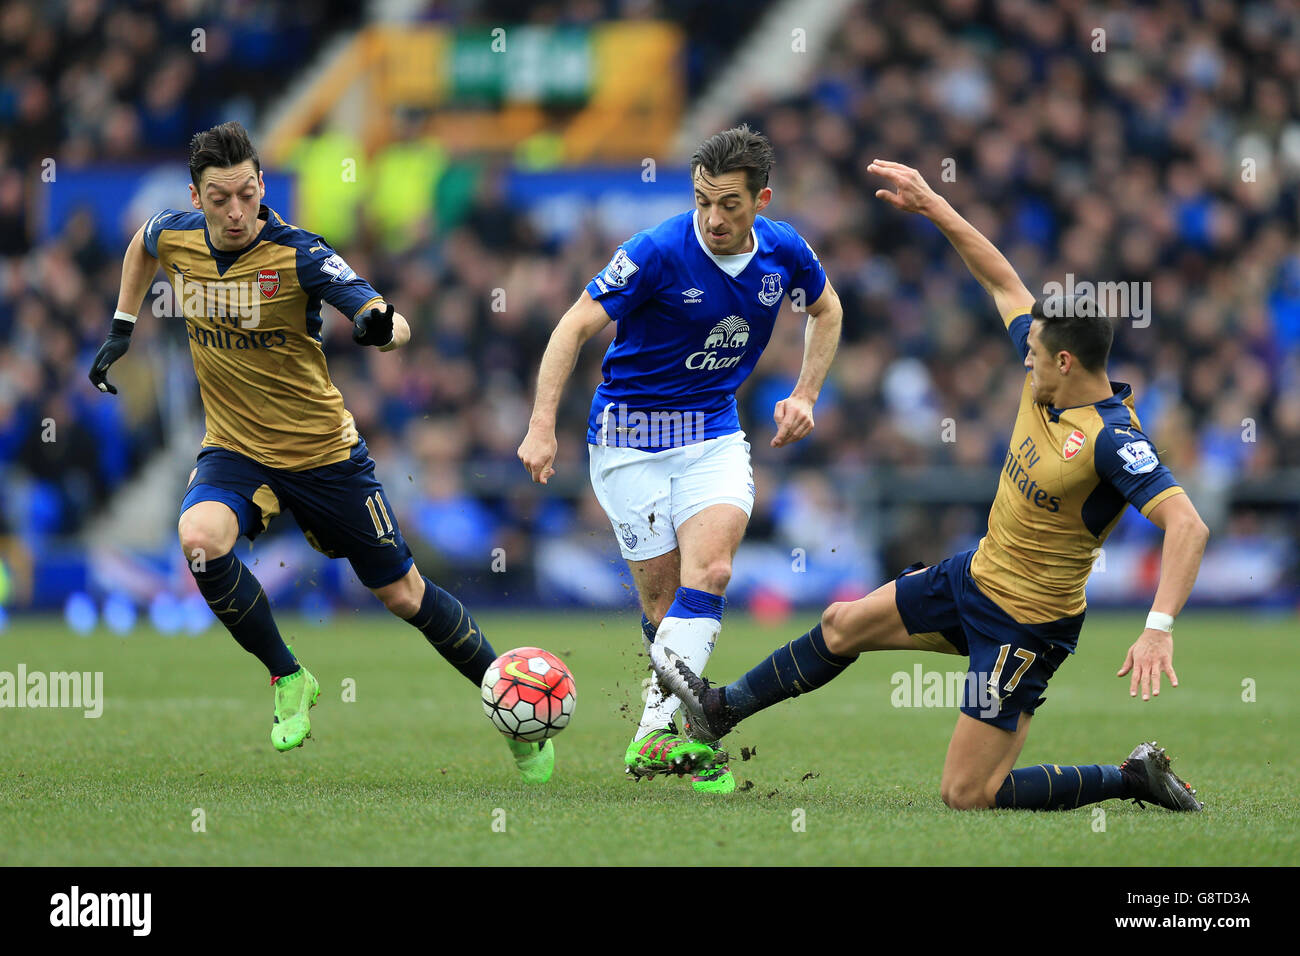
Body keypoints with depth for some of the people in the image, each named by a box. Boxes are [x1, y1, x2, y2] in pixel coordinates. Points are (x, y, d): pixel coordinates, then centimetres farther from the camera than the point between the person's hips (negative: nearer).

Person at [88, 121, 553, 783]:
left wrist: (378, 326, -51)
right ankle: (288, 679, -9)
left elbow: (392, 323, -28)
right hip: (234, 451, 3)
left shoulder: (297, 253, -20)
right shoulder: (175, 236, -7)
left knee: (402, 593, 5)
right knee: (199, 539, -30)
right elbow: (143, 243, 20)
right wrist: (121, 328, 16)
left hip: (322, 451, -3)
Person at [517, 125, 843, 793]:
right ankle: (673, 726, 14)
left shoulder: (784, 252, -5)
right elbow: (575, 325, -15)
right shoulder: (659, 251, -19)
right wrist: (542, 425, -22)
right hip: (629, 437, -2)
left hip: (713, 432, 2)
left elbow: (826, 310, 18)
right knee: (661, 595, -4)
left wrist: (805, 397, 8)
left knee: (708, 571, -21)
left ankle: (657, 733, -27)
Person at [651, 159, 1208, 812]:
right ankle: (720, 710, 43)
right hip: (976, 575, 9)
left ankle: (1132, 780, 2)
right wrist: (931, 206, 6)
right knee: (844, 624, 22)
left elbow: (1187, 525, -37)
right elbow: (1001, 282, 8)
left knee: (966, 796, -8)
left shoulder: (1112, 439, -29)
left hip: (1025, 627, -9)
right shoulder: (1048, 383, -4)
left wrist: (1158, 629, -47)